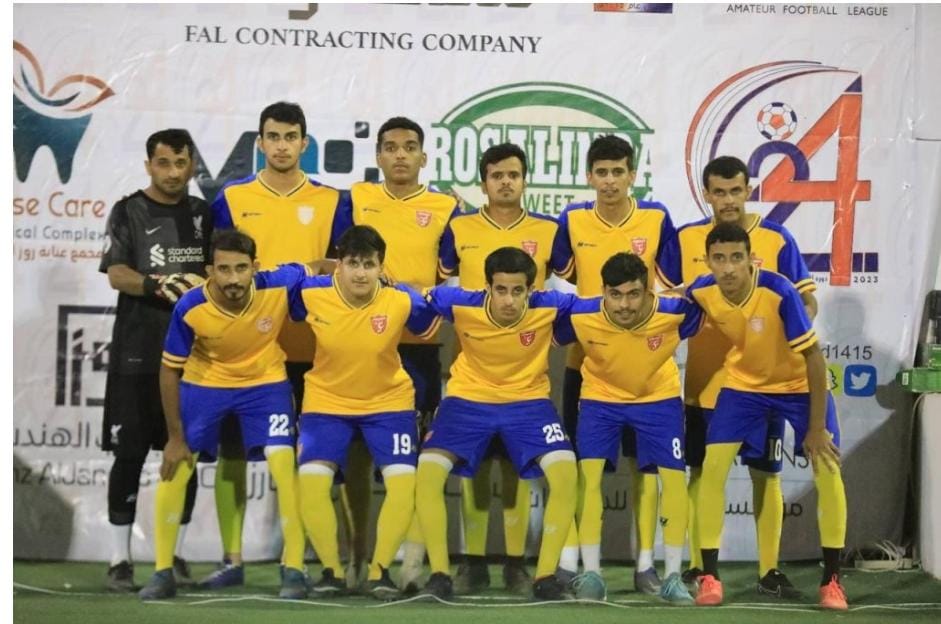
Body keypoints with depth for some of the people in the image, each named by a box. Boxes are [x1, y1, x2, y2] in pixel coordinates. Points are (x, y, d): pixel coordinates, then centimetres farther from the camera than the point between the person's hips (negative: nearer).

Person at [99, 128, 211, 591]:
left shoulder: (204, 214, 12)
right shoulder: (128, 212, 2)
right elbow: (116, 274, -9)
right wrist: (157, 284, -27)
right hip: (137, 354, -3)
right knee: (130, 454, -3)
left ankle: (175, 553, 16)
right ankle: (120, 559, 5)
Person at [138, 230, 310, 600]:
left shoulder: (279, 287, -29)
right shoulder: (190, 308, -27)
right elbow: (170, 369, -12)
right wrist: (176, 437, -10)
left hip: (265, 382, 0)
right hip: (204, 384, 1)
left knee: (284, 466, -13)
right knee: (173, 472, -2)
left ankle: (294, 570, 0)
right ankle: (163, 573, 13)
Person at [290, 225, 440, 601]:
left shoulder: (402, 301, -23)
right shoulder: (311, 294, -21)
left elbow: (432, 326, -3)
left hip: (389, 401, 0)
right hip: (326, 400, 1)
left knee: (403, 482, -12)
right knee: (312, 479, -12)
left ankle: (379, 570, 6)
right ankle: (332, 570, 6)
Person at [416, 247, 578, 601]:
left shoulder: (548, 307, -21)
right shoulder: (461, 305, -21)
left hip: (528, 400, 0)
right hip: (469, 399, 0)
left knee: (566, 474, -21)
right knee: (428, 472, -19)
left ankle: (545, 576, -7)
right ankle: (440, 574, -5)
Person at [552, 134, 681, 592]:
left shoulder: (656, 219, -5)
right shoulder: (572, 220, -3)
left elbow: (671, 286, 1)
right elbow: (559, 280, 7)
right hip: (584, 358, 1)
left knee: (642, 461, 5)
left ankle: (645, 561, 12)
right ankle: (570, 558, 13)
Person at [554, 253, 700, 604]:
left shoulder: (674, 313, -31)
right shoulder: (579, 315, -30)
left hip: (659, 397, 0)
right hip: (600, 396, 0)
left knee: (674, 475, -6)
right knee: (589, 472, -13)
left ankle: (673, 577, 6)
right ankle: (591, 574, -6)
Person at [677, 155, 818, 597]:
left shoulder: (776, 240, -2)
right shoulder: (686, 239, 1)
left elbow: (806, 302, 0)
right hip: (704, 380, 1)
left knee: (766, 475, 3)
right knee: (701, 473, 7)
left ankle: (768, 571, 11)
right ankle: (697, 567, 17)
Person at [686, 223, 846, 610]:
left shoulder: (780, 292, -33)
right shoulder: (700, 292, -21)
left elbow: (813, 357, -26)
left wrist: (816, 428, -23)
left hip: (800, 384, -3)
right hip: (744, 383, 3)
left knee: (827, 469, -12)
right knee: (713, 466, -12)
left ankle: (832, 581, 3)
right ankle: (709, 577, -2)